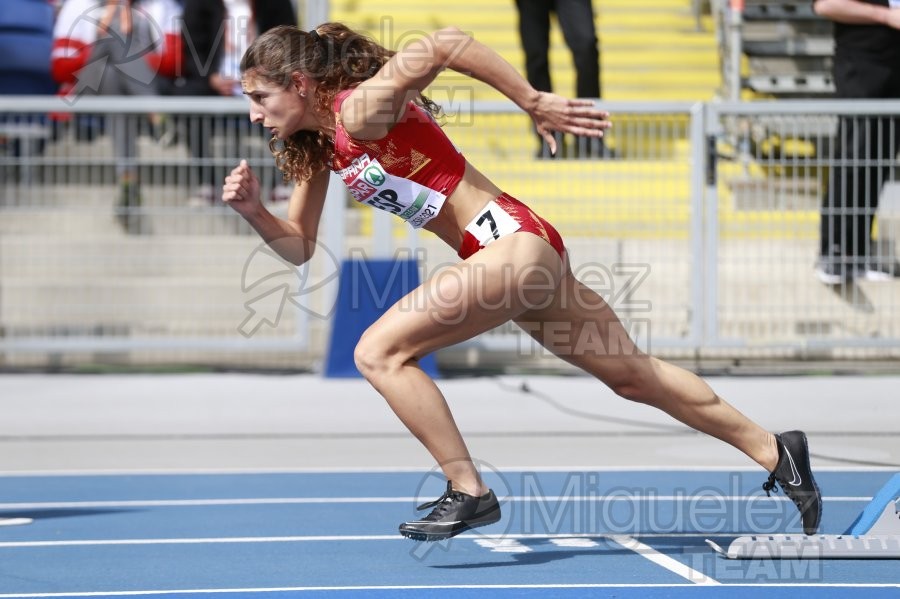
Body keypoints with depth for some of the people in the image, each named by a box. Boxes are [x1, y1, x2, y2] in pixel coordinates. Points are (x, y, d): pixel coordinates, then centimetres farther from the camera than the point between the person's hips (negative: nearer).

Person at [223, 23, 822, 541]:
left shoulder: (359, 109, -16)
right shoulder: (317, 147, 11)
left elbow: (447, 43, -27)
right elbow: (299, 246, 17)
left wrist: (534, 101, -23)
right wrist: (254, 210, -2)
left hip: (513, 240, -10)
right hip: (500, 255, 10)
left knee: (380, 351, -16)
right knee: (633, 375, 17)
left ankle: (469, 492, -10)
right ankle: (773, 450, 27)